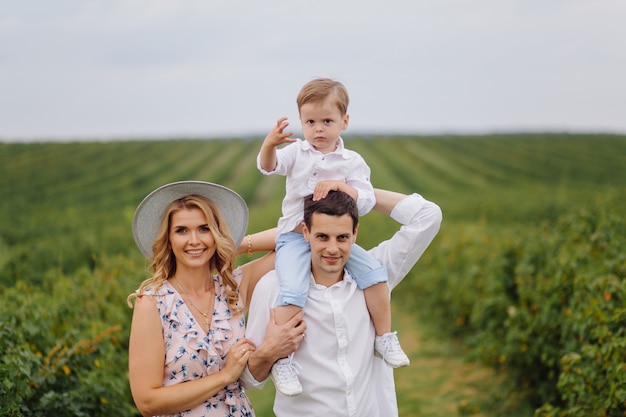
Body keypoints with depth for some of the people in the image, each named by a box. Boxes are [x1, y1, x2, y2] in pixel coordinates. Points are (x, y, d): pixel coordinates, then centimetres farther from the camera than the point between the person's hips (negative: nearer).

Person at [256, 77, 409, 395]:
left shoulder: (352, 162, 3)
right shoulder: (296, 153, 3)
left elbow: (366, 202, -4)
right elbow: (268, 167, -14)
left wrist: (343, 186, -23)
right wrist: (269, 145, -36)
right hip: (295, 237, -2)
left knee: (374, 272, -16)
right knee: (292, 291, -25)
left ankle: (384, 338, 0)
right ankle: (282, 360, -16)